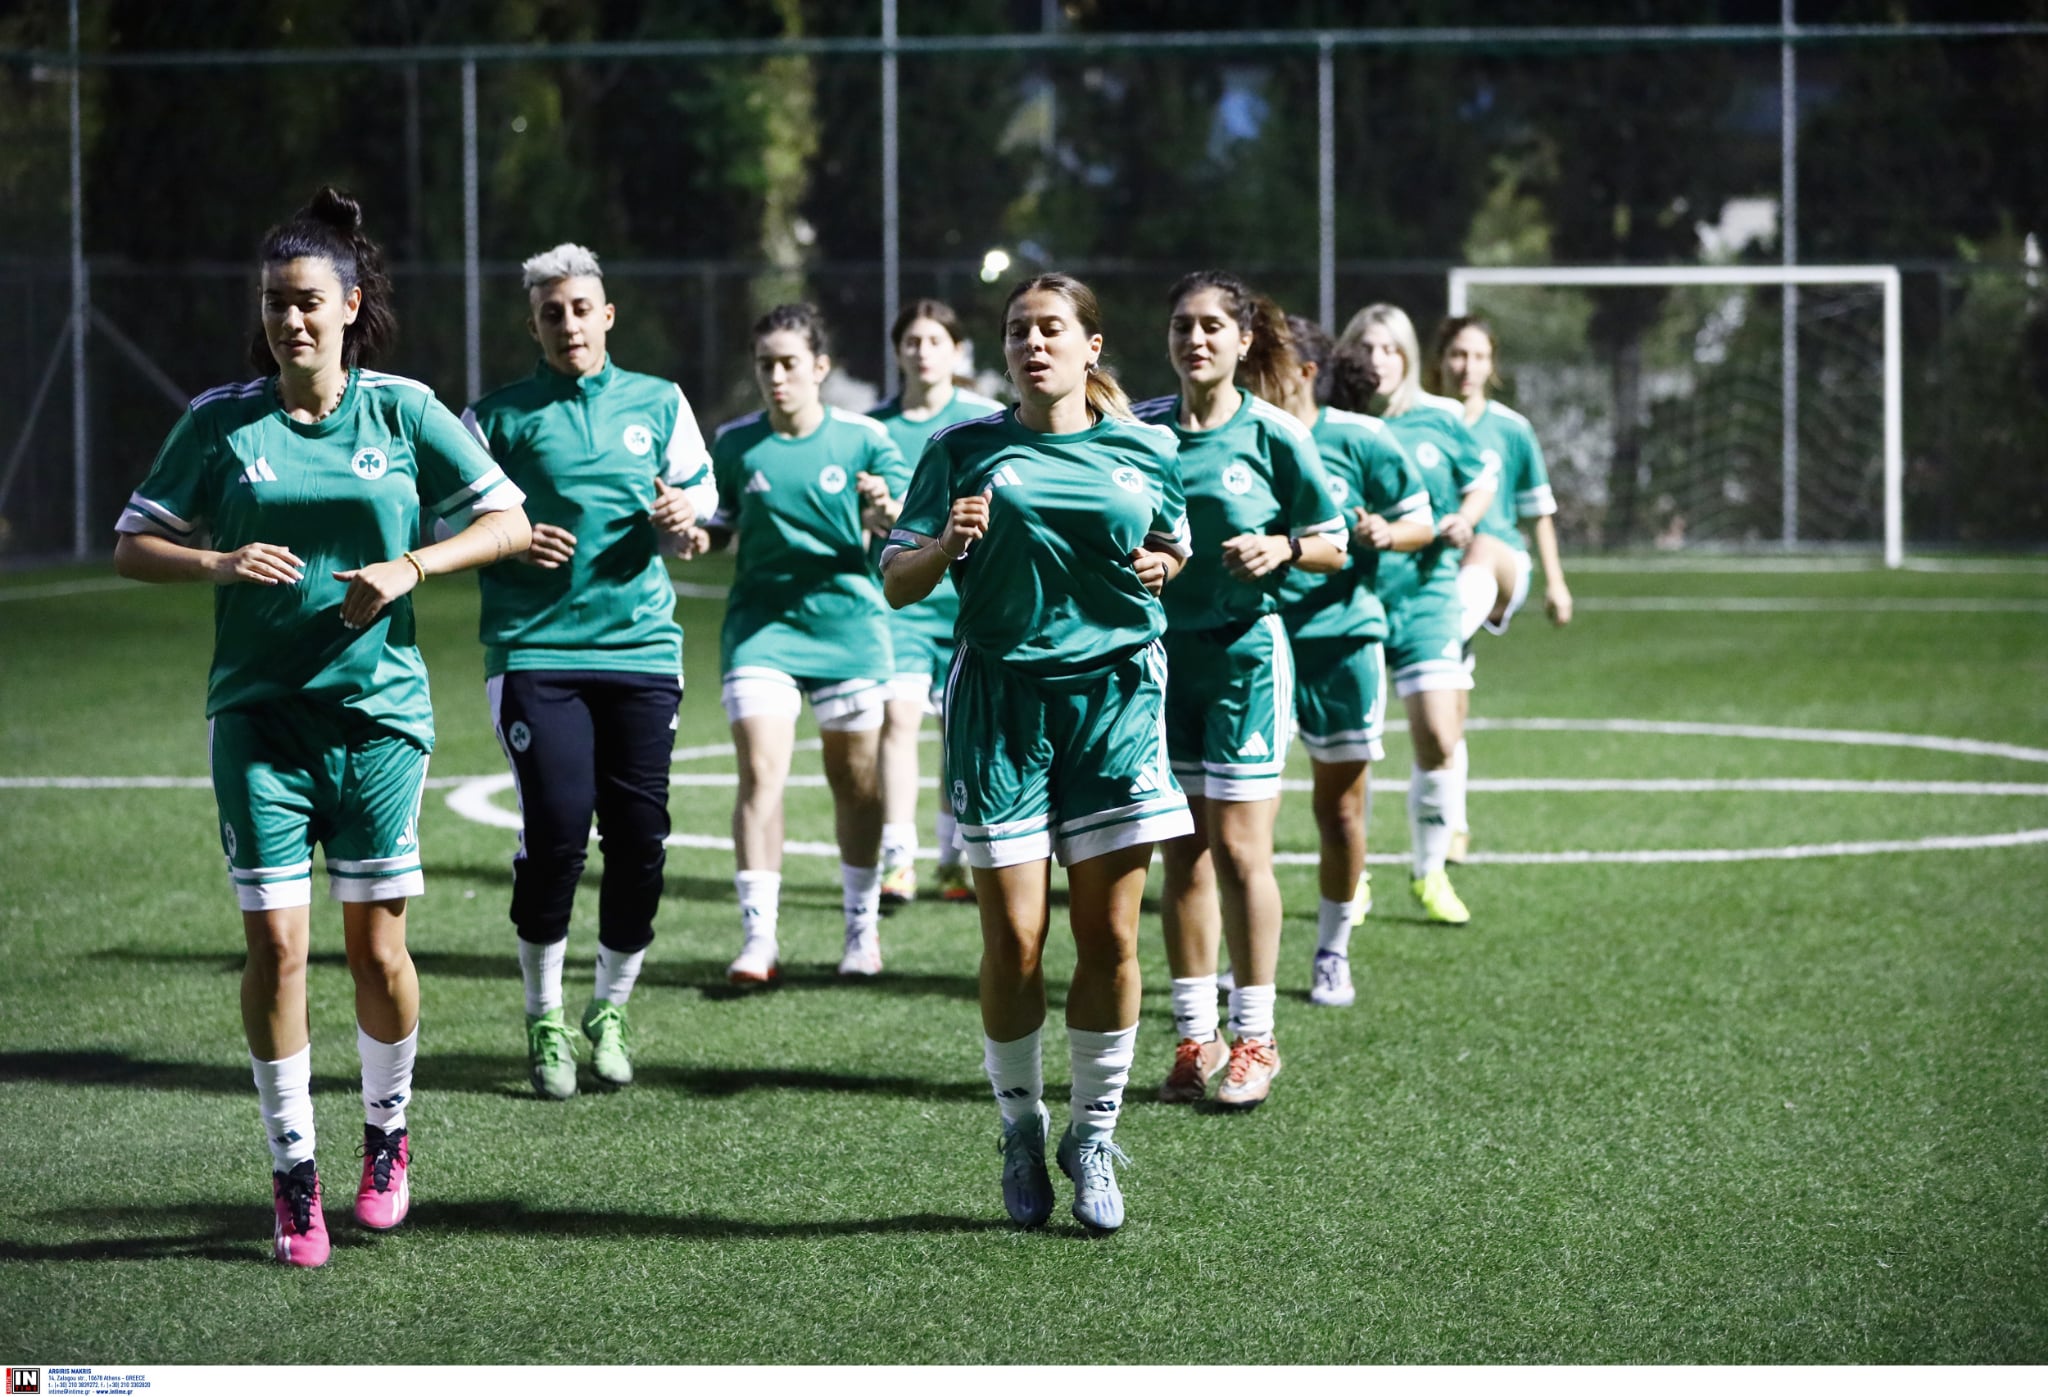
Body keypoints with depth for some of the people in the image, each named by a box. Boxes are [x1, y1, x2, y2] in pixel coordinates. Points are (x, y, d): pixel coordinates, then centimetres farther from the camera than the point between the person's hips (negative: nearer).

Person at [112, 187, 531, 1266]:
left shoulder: (402, 410, 1)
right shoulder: (219, 420, 1)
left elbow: (509, 520, 3)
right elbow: (132, 546, 5)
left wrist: (411, 568, -13)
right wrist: (219, 564, -15)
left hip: (378, 709, 0)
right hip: (257, 713, 0)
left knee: (376, 944, 3)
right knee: (275, 942, -6)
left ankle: (386, 1135, 28)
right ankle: (293, 1172, 6)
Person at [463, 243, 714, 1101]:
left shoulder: (659, 403, 13)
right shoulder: (497, 416, 6)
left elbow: (700, 499, 15)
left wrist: (681, 518, -8)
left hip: (641, 645, 2)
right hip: (535, 650, -2)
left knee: (640, 837, -1)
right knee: (556, 831, -11)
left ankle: (610, 1011, 19)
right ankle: (544, 1019, 6)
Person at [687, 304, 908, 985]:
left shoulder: (863, 438, -1)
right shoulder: (734, 443, 4)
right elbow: (716, 531, 13)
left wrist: (887, 511, -26)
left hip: (848, 621, 0)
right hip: (761, 624, 0)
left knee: (854, 779, 7)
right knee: (760, 772, -13)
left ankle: (862, 926, 24)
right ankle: (758, 937, -13)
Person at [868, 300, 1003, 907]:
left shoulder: (987, 420, 3)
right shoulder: (874, 427, 6)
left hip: (971, 597, 0)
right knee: (898, 715, -14)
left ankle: (955, 859, 19)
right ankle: (897, 861, -15)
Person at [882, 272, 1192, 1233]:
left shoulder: (1145, 453, 9)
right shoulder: (963, 452, 5)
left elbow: (1174, 547, 26)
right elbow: (895, 583, 5)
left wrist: (1162, 567, 2)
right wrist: (948, 544, -16)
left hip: (1114, 693, 1)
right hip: (1000, 695, -1)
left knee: (1109, 936, -1)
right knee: (1013, 939, -2)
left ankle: (1093, 1136, 14)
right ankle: (1021, 1130, 17)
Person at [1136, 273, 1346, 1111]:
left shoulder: (1273, 434, -4)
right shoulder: (1141, 429, 4)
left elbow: (1333, 544, 2)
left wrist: (1282, 547, -17)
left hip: (1245, 649, -3)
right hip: (1161, 650, 3)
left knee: (1238, 846, -4)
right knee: (1182, 850, 6)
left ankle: (1254, 1039, 6)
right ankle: (1196, 1035, 13)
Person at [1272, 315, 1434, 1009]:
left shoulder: (1360, 440, -2)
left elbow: (1421, 521, 4)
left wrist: (1385, 532, -16)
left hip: (1340, 638, -1)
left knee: (1340, 805, 6)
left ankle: (1332, 953, 22)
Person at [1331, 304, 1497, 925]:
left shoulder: (1440, 420, 2)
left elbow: (1483, 480, 17)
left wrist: (1461, 521, -1)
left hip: (1425, 596, 1)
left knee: (1438, 740, -6)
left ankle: (1430, 872, 13)